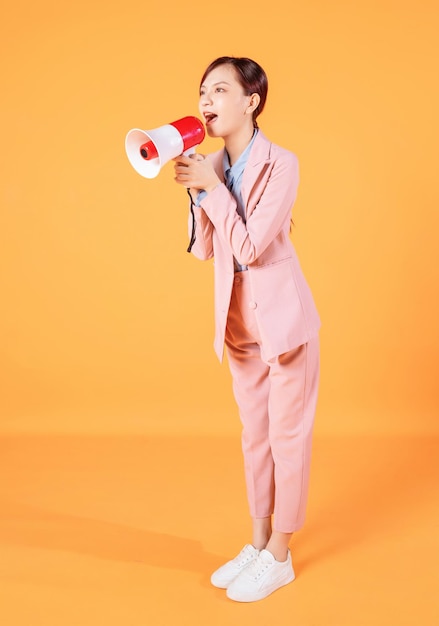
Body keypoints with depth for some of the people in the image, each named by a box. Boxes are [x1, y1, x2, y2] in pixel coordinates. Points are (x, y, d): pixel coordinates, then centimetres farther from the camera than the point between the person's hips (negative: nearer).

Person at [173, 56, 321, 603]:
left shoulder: (280, 164, -16)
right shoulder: (213, 166, 2)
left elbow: (249, 247, -21)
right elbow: (205, 250, 2)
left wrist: (211, 186, -18)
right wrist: (195, 190, -9)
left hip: (284, 319, -6)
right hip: (239, 324, 6)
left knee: (287, 437, 7)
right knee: (255, 436, 17)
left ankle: (279, 556, 22)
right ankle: (257, 543, 33)